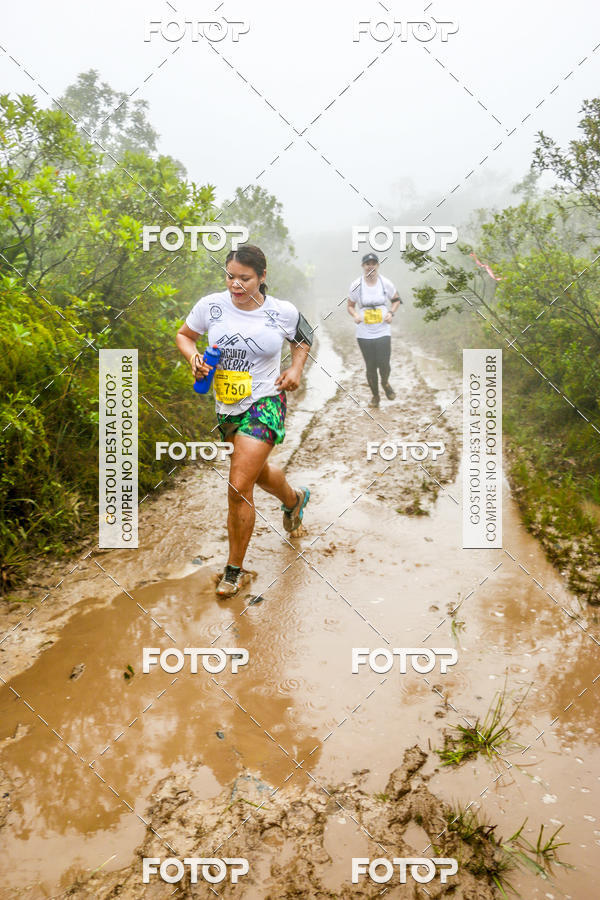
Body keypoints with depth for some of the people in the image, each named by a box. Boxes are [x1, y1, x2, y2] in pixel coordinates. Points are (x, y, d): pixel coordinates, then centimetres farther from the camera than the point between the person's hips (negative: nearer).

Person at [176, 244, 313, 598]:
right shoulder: (211, 306, -7)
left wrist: (296, 369, -3)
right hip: (226, 406, 4)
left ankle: (235, 569, 7)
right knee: (258, 471, 25)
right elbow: (184, 335, 9)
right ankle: (294, 499, 61)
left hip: (265, 403, -4)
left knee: (239, 487, -12)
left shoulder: (283, 312, -8)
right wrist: (194, 356, -11)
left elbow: (304, 338, 13)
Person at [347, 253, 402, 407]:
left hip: (383, 331, 0)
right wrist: (355, 315, -13)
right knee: (370, 367, 4)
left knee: (384, 364, -7)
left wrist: (391, 313, -6)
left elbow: (396, 300, 13)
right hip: (364, 333, 0)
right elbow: (350, 306, 8)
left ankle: (385, 383, 29)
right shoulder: (356, 285, -3)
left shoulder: (385, 283, -2)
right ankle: (375, 395, 26)